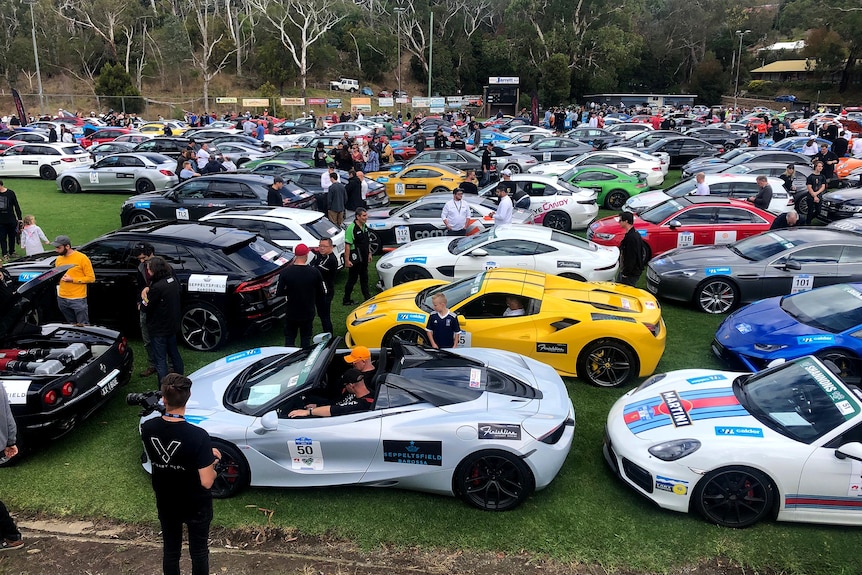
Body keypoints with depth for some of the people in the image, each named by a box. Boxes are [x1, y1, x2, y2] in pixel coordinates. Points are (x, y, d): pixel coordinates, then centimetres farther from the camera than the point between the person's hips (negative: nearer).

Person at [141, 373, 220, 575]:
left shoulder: (147, 428, -17)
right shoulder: (198, 436, -32)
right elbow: (206, 482, -26)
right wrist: (212, 465, -6)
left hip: (165, 504, 4)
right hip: (196, 506, -4)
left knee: (170, 550, 25)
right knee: (198, 552, 20)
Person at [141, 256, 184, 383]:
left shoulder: (157, 287, -25)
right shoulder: (173, 281, -2)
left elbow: (146, 308, -19)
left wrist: (143, 299, 1)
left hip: (159, 329, -8)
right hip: (173, 325, 8)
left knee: (160, 360, 1)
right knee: (174, 353, 22)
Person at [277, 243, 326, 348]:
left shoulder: (286, 272, -16)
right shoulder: (315, 272, -15)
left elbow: (279, 293, -10)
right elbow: (322, 294, -6)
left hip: (291, 314, 0)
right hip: (308, 314, 1)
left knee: (289, 339, 17)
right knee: (306, 340, 18)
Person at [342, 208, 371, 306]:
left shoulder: (365, 226, 6)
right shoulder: (351, 228, -20)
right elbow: (347, 245, -21)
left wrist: (369, 253, 17)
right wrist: (347, 260, -22)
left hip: (364, 258, 8)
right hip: (355, 259, -8)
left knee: (364, 277, 19)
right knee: (352, 279, 1)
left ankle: (367, 297, 31)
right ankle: (346, 300, 13)